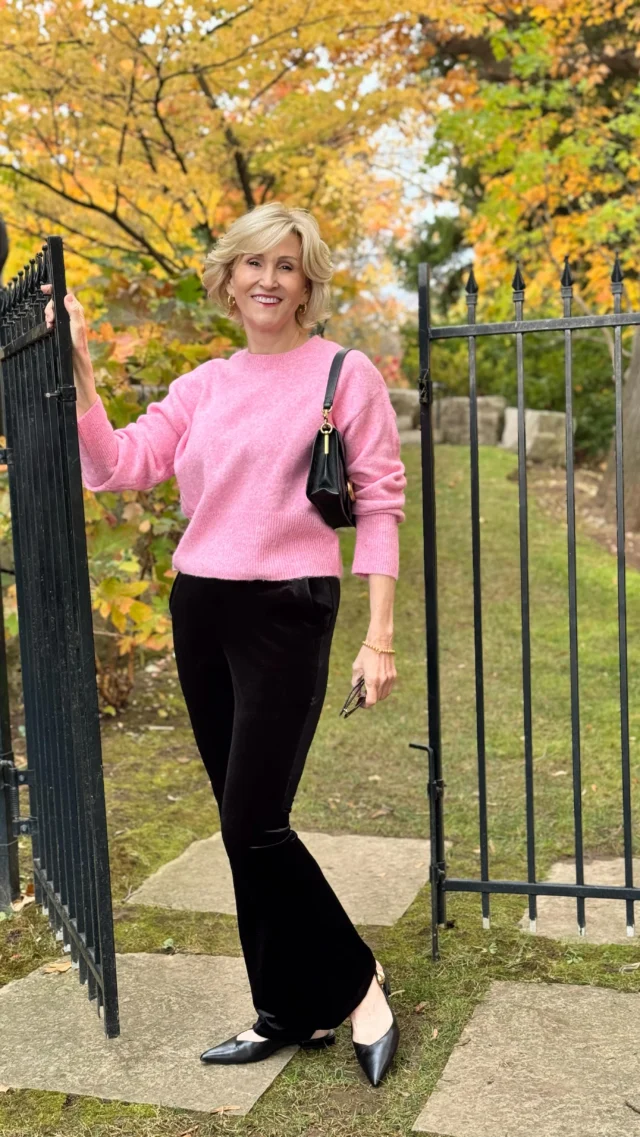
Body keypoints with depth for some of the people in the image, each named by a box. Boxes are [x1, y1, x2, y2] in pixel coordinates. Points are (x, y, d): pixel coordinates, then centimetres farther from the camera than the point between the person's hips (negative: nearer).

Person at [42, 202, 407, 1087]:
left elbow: (379, 506, -4)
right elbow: (119, 465, 5)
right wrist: (78, 367, -3)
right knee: (246, 826, 11)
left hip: (286, 613, -5)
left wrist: (379, 636, -9)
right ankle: (292, 1012, 27)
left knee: (252, 825, -7)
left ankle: (354, 978, 18)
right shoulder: (201, 386, 12)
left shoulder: (346, 374, -2)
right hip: (200, 611, 6)